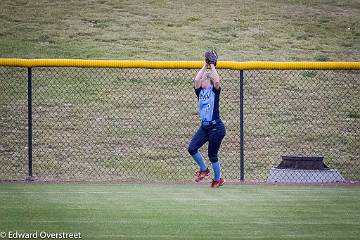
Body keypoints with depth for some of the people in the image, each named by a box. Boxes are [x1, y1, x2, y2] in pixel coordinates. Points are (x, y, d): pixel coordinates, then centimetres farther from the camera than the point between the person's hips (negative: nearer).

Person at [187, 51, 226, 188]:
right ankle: (203, 170, 16)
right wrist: (205, 66, -1)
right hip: (204, 127, 6)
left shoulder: (215, 91, -3)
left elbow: (217, 81, -23)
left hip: (216, 127, -6)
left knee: (212, 155, 1)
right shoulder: (200, 92, 9)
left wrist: (212, 67, -13)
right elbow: (196, 80, -6)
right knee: (192, 148, -6)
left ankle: (218, 179, 20)